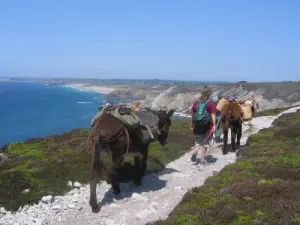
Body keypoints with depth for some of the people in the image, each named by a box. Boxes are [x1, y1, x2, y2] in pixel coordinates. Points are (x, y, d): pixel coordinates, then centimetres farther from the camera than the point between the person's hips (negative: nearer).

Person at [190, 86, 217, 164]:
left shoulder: (196, 102, 5)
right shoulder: (211, 103, -6)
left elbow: (193, 114, 8)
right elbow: (213, 115, -12)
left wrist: (193, 124, 15)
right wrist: (214, 125, -11)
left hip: (198, 125, 3)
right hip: (207, 125, -3)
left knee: (199, 141, 18)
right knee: (205, 142, 11)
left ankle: (195, 152, -7)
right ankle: (203, 158, 13)